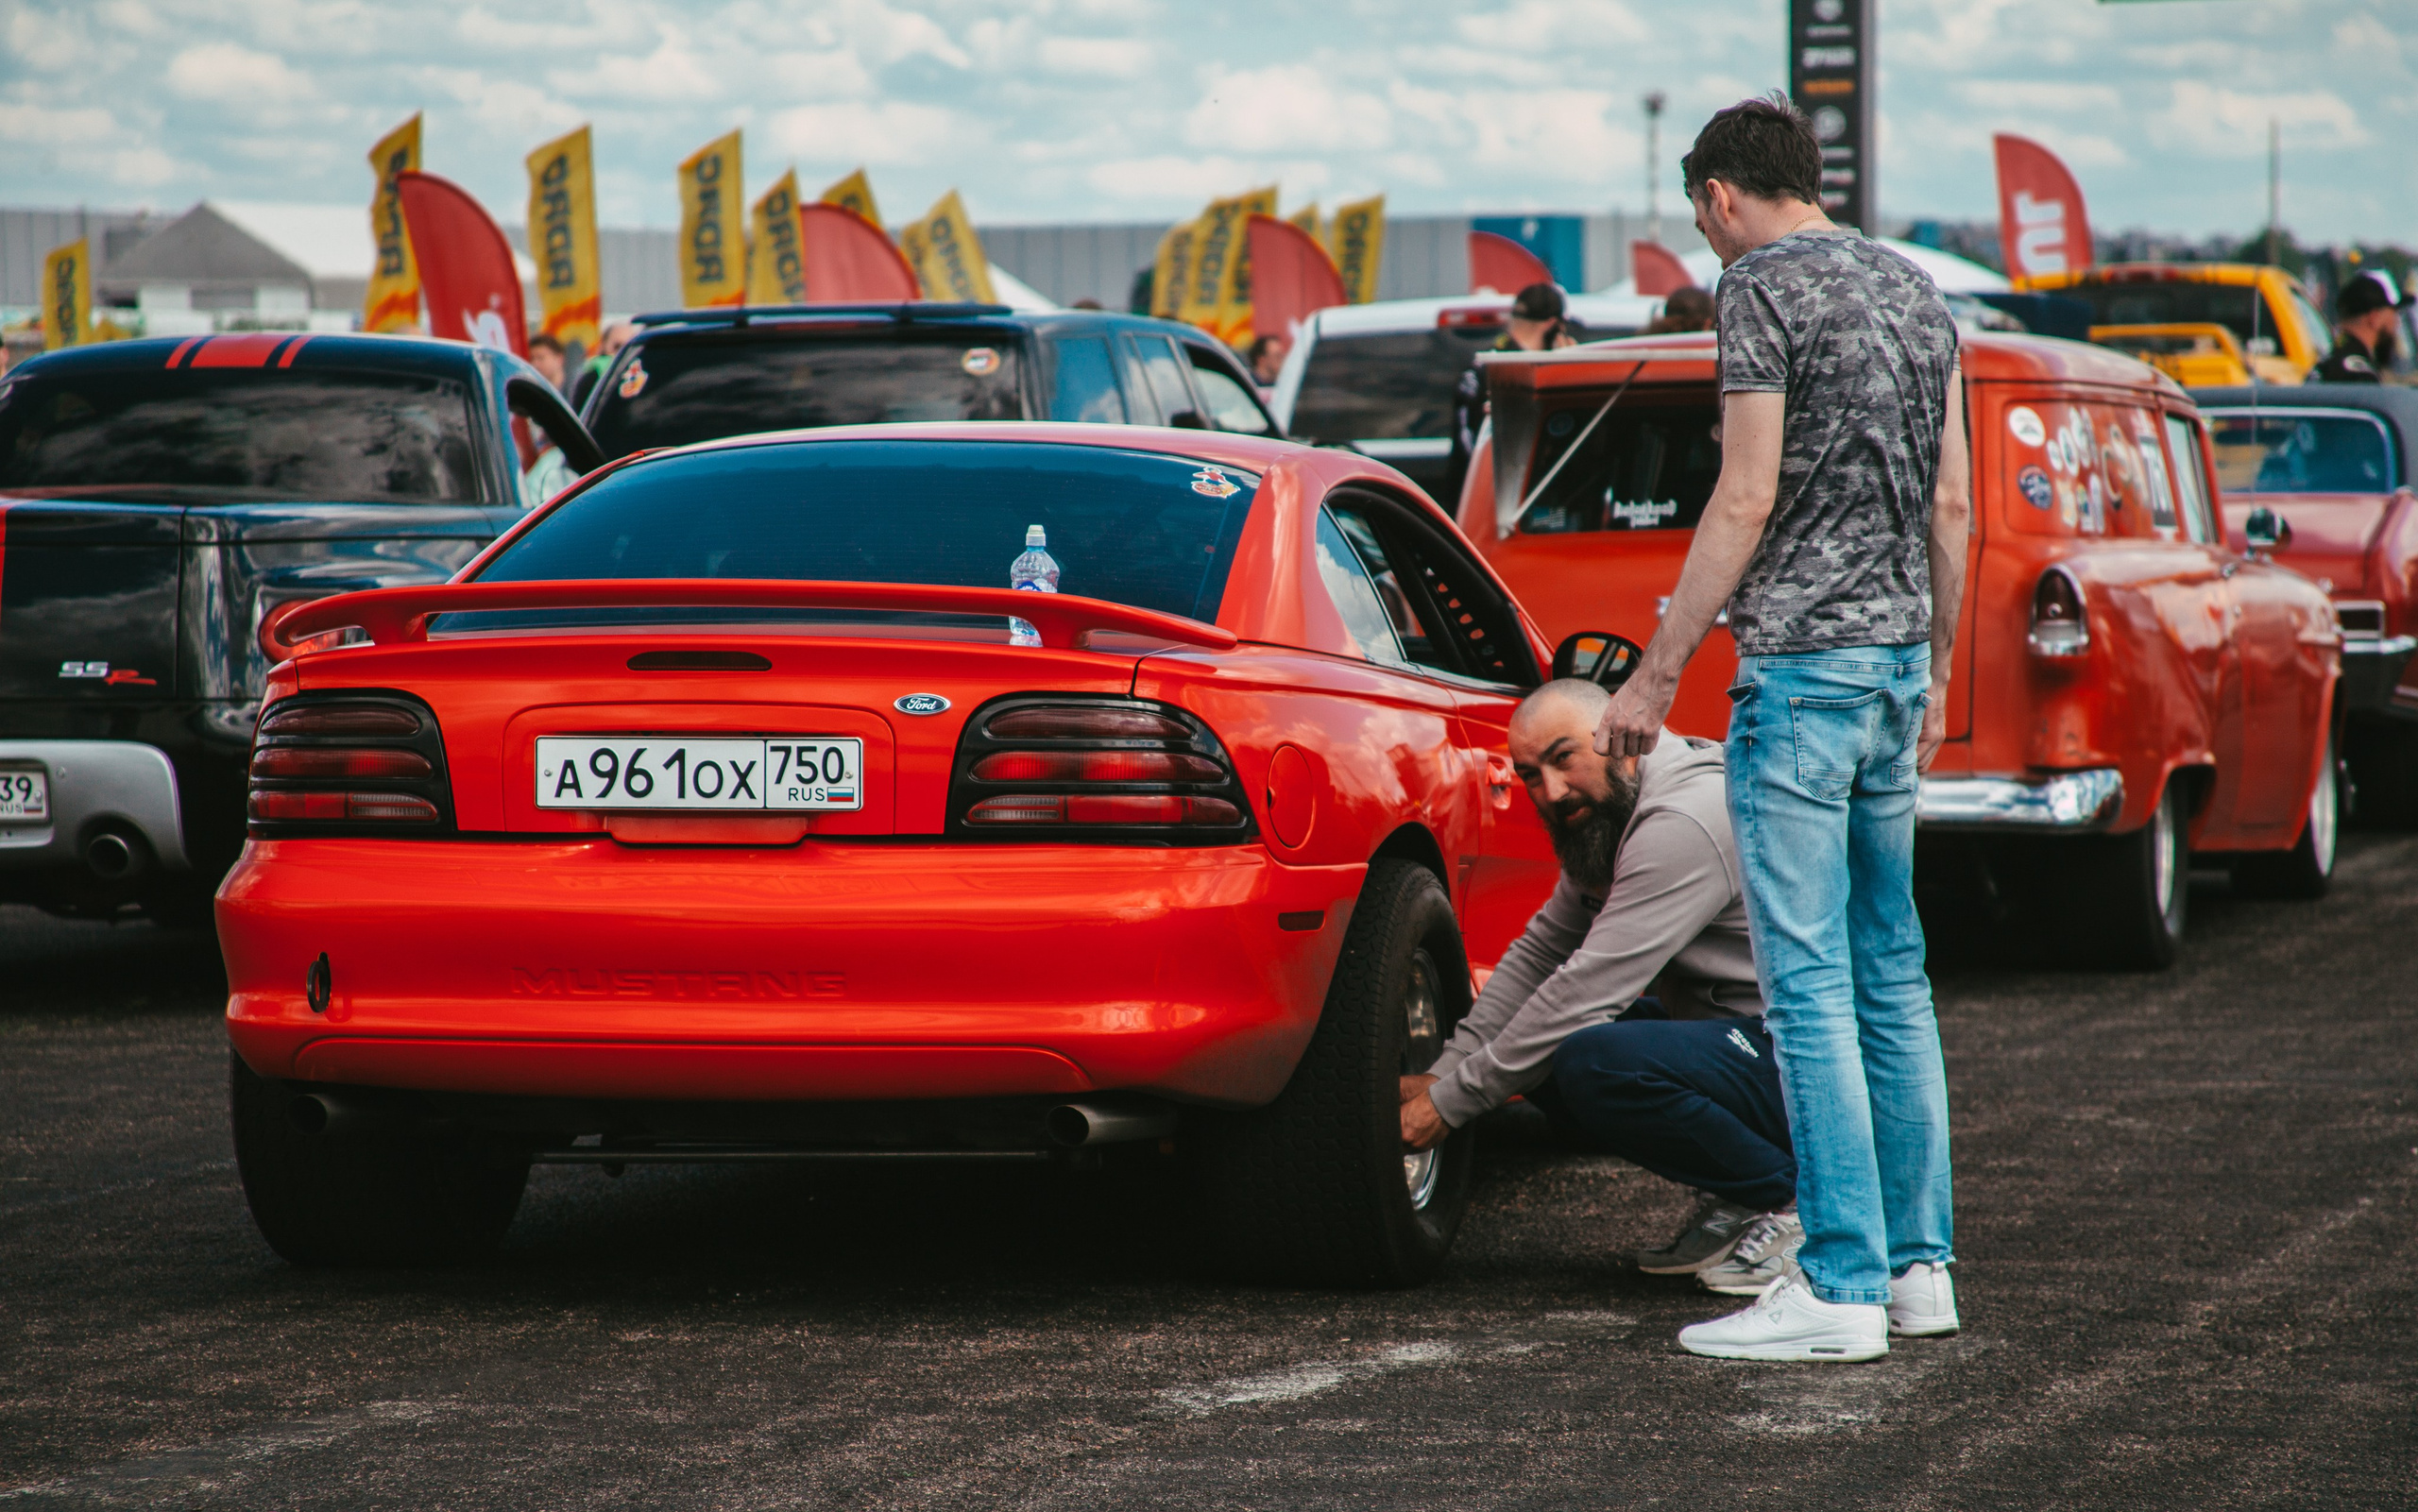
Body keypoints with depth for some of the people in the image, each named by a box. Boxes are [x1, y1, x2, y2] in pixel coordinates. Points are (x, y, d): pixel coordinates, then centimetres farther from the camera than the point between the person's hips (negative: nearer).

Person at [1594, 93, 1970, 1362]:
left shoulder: (1763, 291, -9)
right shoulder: (1915, 291, 15)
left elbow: (1746, 504, -14)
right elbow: (1952, 505, 15)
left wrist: (1656, 674, -10)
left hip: (1800, 670, -8)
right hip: (1898, 659, 8)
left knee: (1809, 983, -6)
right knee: (1890, 971, 13)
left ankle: (1841, 1286, -7)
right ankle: (1918, 1266, 16)